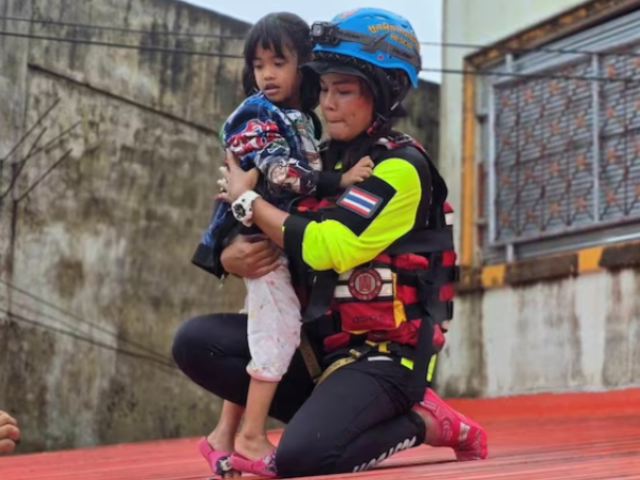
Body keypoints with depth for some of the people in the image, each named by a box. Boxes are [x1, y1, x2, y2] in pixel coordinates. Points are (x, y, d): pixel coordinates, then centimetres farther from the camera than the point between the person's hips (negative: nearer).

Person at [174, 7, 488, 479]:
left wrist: (246, 197, -12)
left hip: (381, 354, -7)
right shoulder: (323, 162, 10)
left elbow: (324, 248, -24)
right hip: (318, 340, 8)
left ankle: (423, 422, -4)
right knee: (196, 341, -8)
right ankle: (323, 413, -6)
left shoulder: (400, 169, -13)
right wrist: (233, 256, -13)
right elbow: (243, 245, 13)